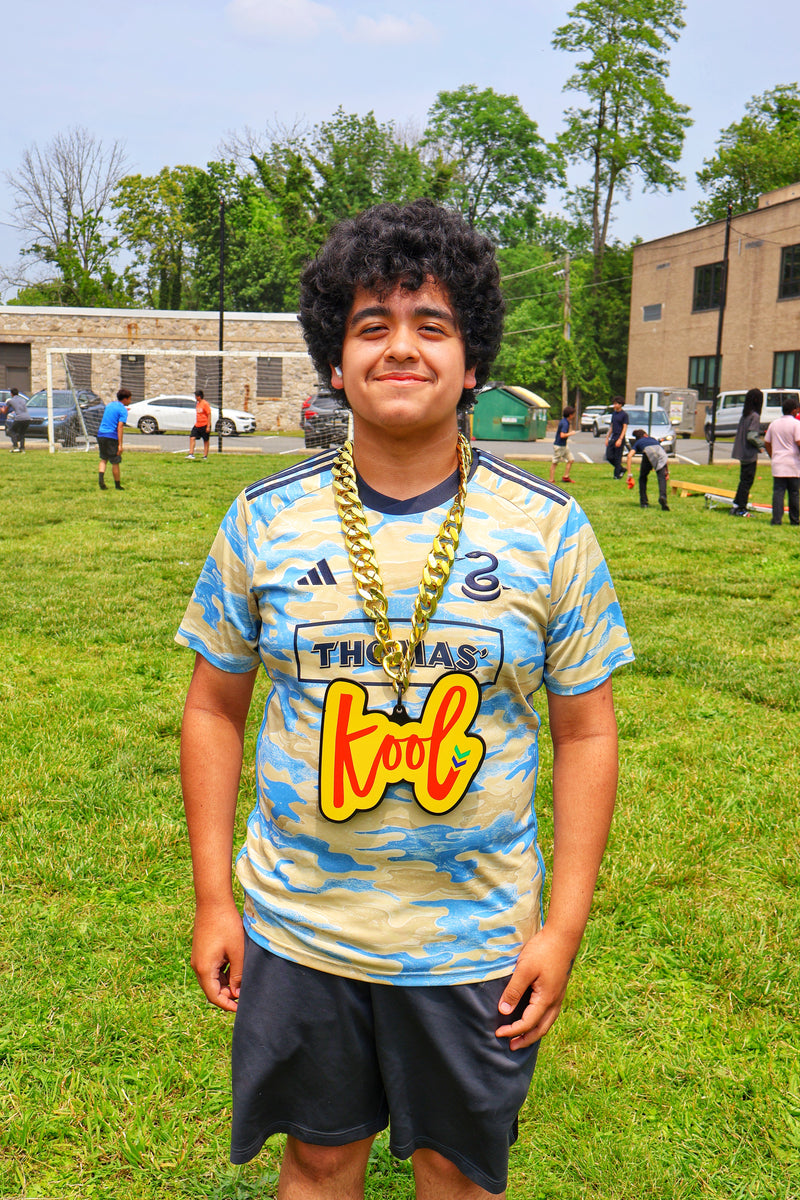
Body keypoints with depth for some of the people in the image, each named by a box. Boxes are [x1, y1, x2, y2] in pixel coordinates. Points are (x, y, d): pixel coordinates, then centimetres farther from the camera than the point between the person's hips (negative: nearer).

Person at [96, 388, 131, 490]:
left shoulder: (110, 404, 15)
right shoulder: (123, 410, -8)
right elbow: (120, 427, -16)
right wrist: (120, 445, -18)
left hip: (101, 434, 7)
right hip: (111, 437, -7)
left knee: (104, 459, 17)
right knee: (115, 462, 4)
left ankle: (101, 478, -3)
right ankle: (118, 485, 13)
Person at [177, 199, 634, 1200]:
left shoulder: (550, 530, -7)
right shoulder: (263, 519, -5)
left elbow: (586, 733, -2)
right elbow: (214, 708, 3)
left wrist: (563, 929, -5)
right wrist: (212, 899, 1)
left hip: (476, 943, 0)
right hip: (296, 930, 1)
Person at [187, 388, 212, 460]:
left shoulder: (205, 404, -11)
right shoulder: (197, 404, 12)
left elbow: (209, 415, -13)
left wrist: (208, 426, -16)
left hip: (204, 425, -7)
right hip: (197, 425, 7)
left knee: (206, 441, 4)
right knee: (192, 438, -8)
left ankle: (205, 456, 11)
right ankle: (191, 454, -12)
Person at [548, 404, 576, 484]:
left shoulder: (564, 421, 8)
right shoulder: (565, 423, -22)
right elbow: (562, 435, -30)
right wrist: (570, 433, -17)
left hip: (564, 445, 10)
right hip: (559, 445, -10)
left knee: (571, 459, 11)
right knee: (554, 462, -1)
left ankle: (566, 477, 17)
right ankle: (552, 480, 4)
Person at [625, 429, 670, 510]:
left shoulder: (637, 443, 34)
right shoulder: (654, 439, 43)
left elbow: (630, 456, 15)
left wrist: (629, 474, 11)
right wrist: (667, 471, 41)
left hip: (648, 453, -1)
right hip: (661, 452, 1)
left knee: (643, 478, 18)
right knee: (662, 478, -5)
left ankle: (644, 502, 13)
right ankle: (662, 496, -33)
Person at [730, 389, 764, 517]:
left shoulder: (744, 415, 9)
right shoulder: (755, 416, -15)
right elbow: (752, 436, -22)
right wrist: (761, 444, -6)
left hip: (742, 453, 8)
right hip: (750, 454, -8)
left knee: (744, 480, 16)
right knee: (747, 481, -2)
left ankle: (736, 505, 18)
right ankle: (741, 509, 2)